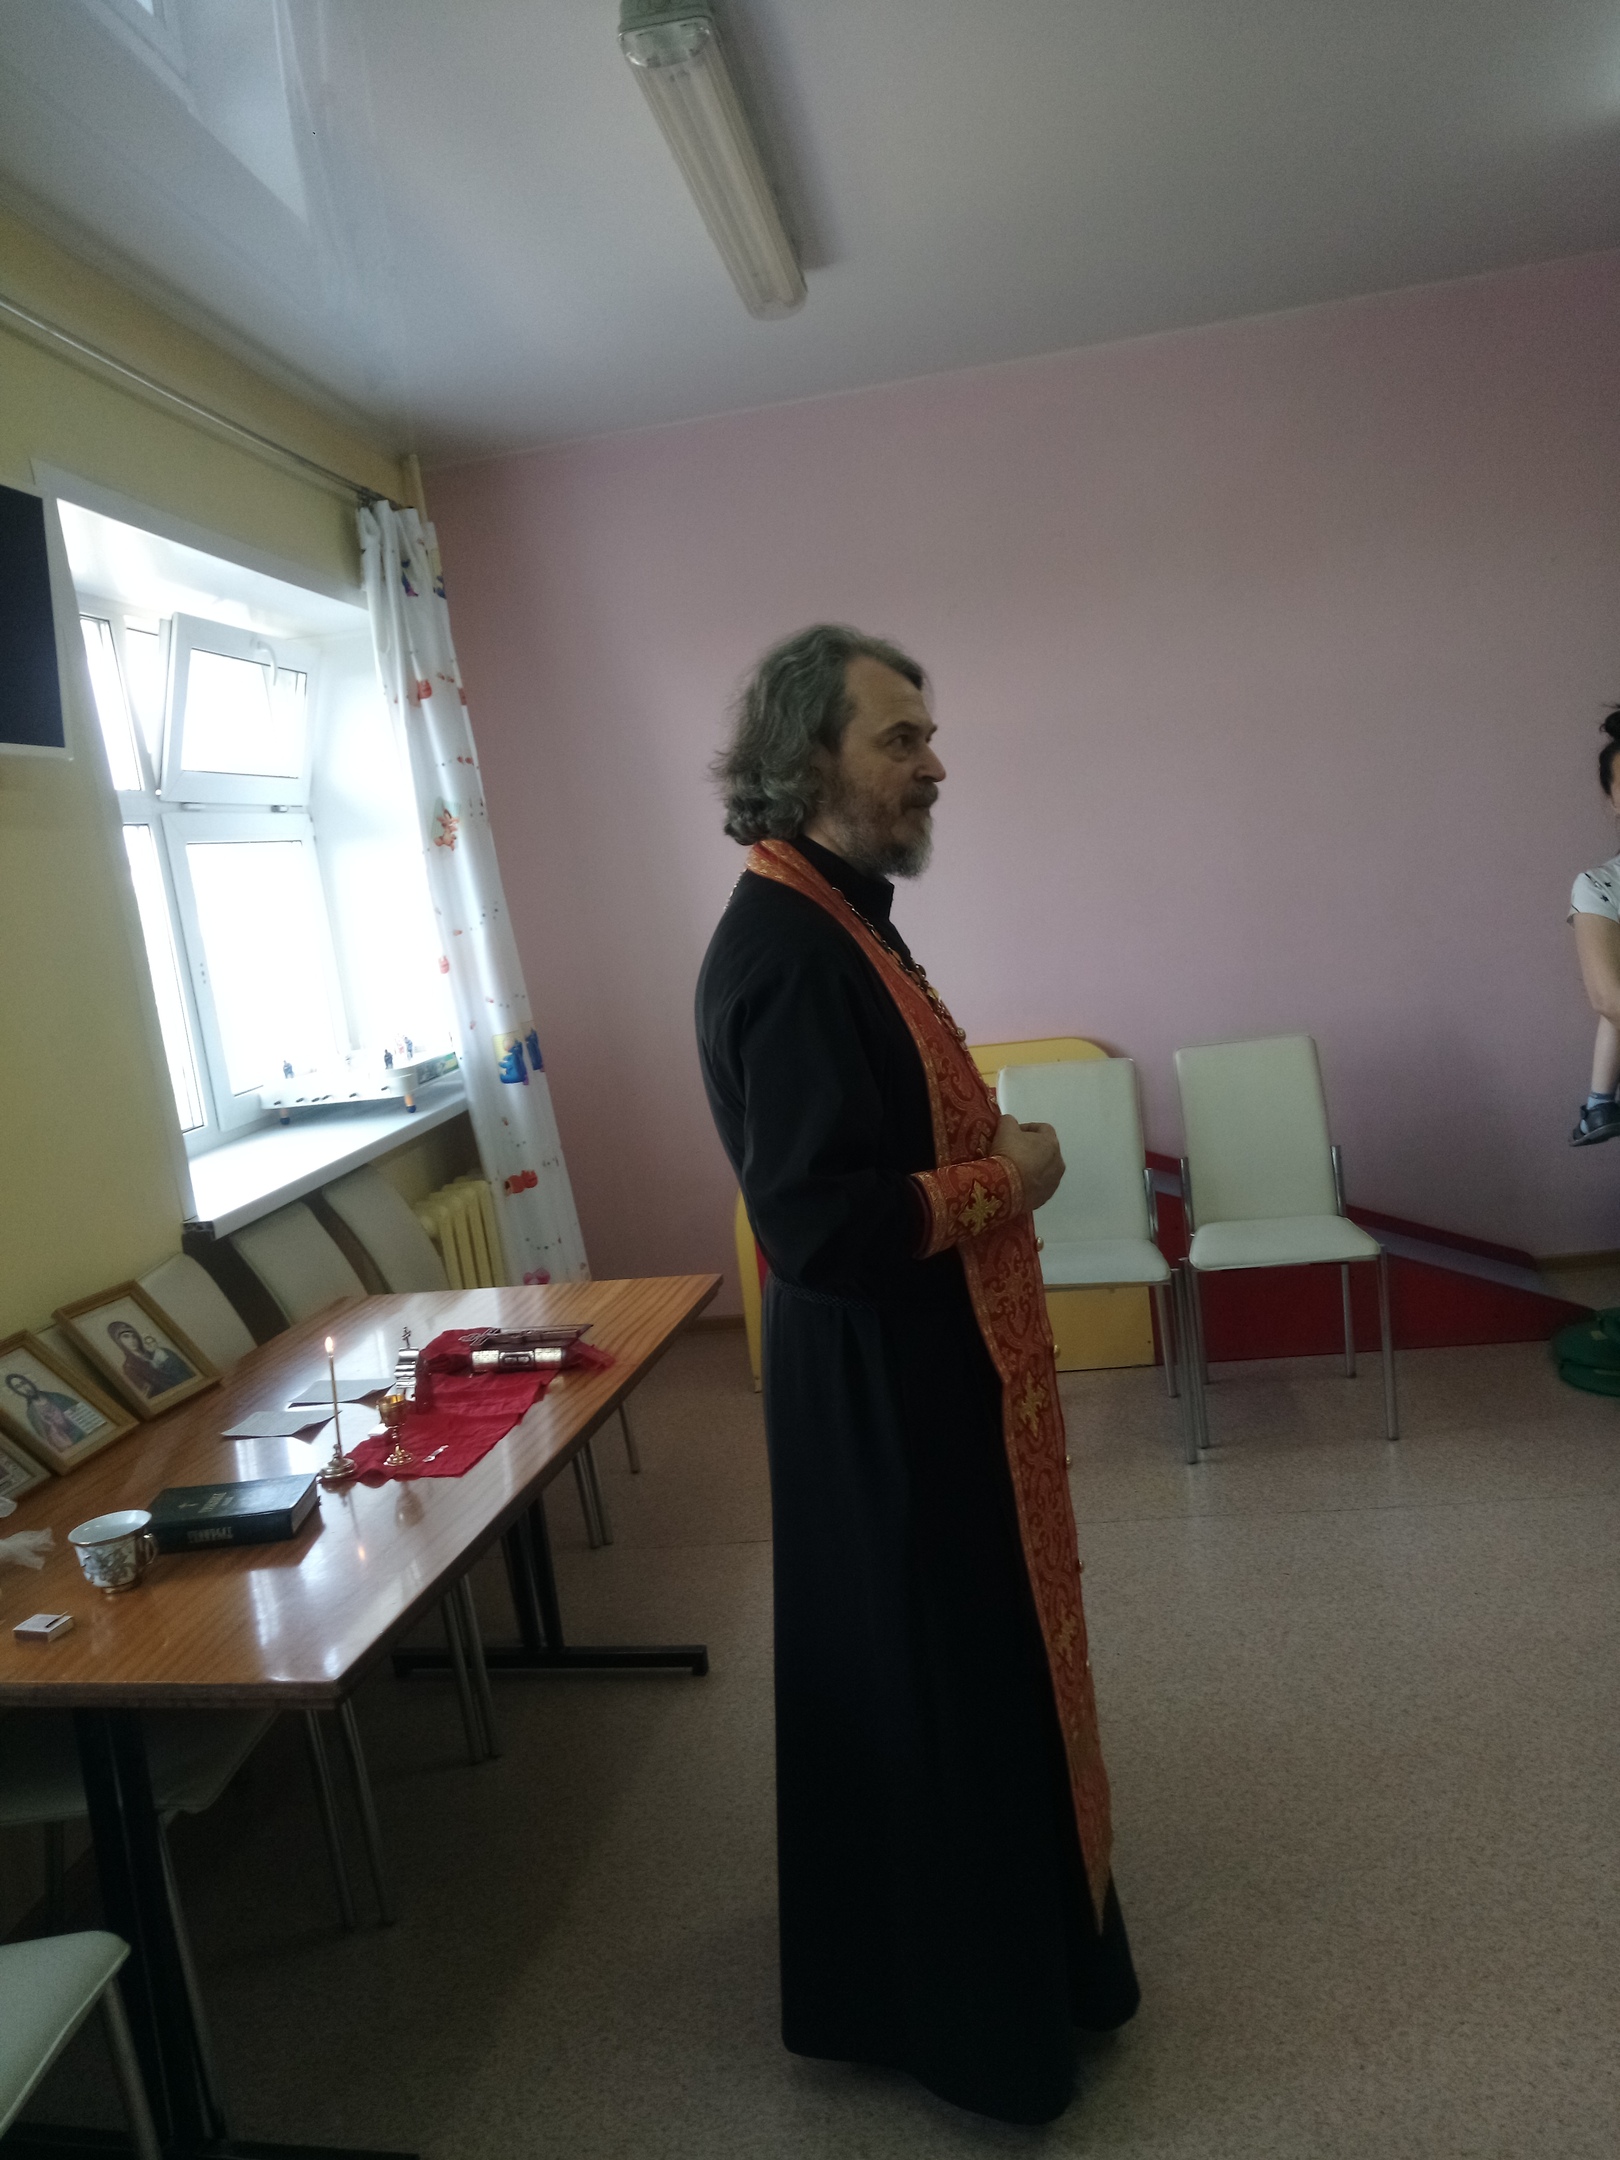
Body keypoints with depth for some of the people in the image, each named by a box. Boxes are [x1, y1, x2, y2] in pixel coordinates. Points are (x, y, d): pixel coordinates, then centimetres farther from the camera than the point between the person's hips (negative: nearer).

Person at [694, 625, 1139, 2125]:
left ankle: (1001, 1944, 49)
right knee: (920, 1684, 8)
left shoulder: (835, 916, 8)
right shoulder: (782, 950, -25)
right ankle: (955, 2007, 31)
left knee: (967, 1665, 25)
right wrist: (1007, 1180, -17)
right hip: (881, 1390, -11)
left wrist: (988, 1147, 3)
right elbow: (820, 1223, -30)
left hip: (923, 1370, 11)